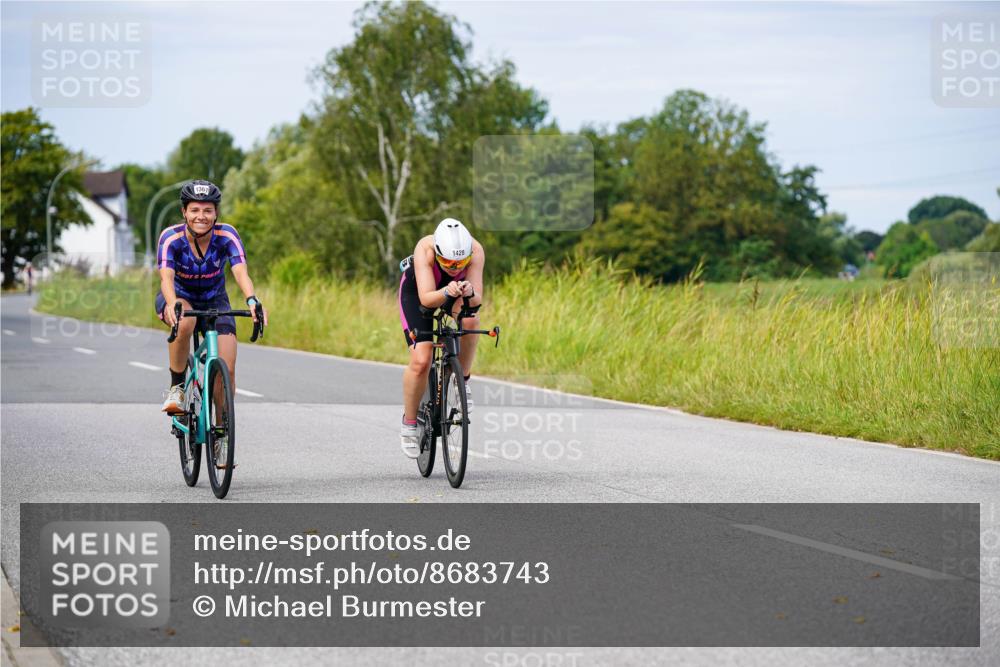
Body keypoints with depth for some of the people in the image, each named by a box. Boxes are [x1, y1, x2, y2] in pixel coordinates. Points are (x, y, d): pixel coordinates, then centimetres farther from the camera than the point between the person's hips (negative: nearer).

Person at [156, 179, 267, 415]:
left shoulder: (227, 235, -22)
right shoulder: (171, 237, -25)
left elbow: (241, 272, -36)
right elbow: (166, 277, -39)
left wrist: (252, 301, -57)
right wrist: (172, 304, -61)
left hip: (214, 301, 2)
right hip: (178, 297, -2)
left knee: (227, 369, -14)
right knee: (185, 322, -38)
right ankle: (176, 388, -18)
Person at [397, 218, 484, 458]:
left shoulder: (475, 251, -34)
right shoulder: (425, 250, -39)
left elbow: (477, 300, -36)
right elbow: (426, 298, -45)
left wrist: (469, 293, -58)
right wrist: (446, 293, -64)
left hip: (457, 290, 2)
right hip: (417, 291, -2)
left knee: (470, 321, -33)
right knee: (421, 362, -17)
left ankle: (463, 381, -8)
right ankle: (408, 423, 4)